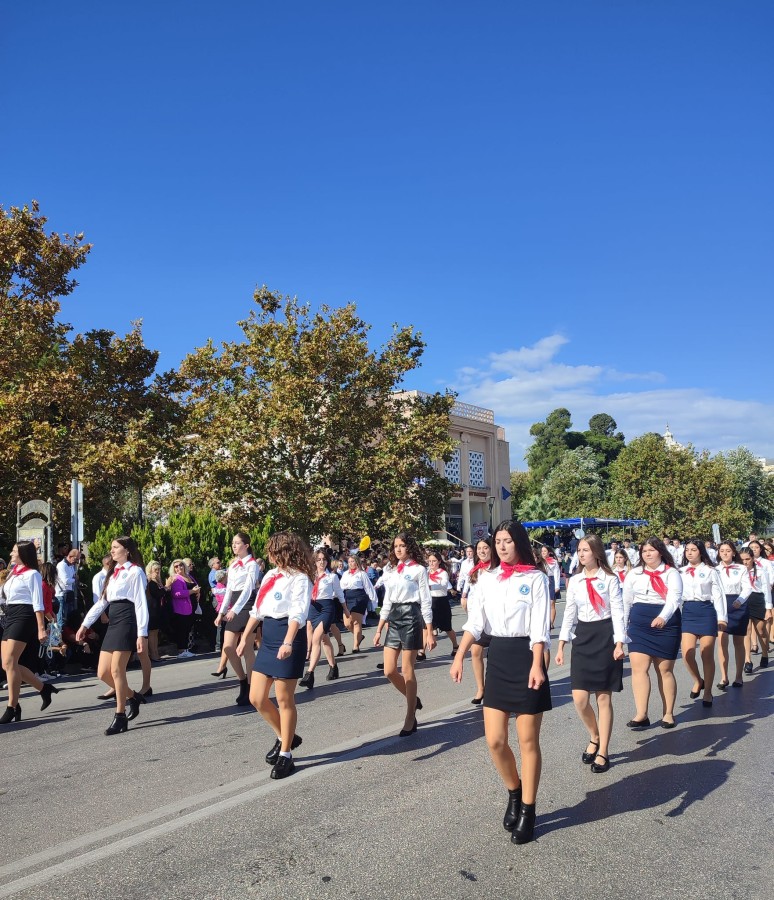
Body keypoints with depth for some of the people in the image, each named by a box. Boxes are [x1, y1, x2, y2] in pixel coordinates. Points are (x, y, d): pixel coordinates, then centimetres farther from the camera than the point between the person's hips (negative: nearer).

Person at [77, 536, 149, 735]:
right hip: (113, 622, 8)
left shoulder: (135, 571, -4)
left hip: (127, 620, -8)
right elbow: (102, 601, 20)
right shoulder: (113, 572, 20)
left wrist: (142, 634, -15)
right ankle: (132, 697, 25)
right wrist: (85, 625, 14)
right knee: (103, 673, 5)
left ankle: (120, 717, 2)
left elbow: (141, 604, -9)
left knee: (116, 670, -9)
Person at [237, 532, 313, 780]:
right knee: (257, 698, 9)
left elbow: (298, 614, -23)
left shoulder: (300, 578, -11)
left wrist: (288, 642, -36)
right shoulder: (270, 575, 14)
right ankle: (285, 738, 30)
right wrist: (245, 638, 19)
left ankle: (286, 754, 15)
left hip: (288, 638, -8)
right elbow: (257, 609, 19)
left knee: (284, 699, 0)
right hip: (268, 637, 8)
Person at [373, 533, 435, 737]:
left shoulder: (418, 569, -4)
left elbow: (426, 602, -6)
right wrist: (379, 629, 14)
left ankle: (410, 719, 8)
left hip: (411, 617, -6)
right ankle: (413, 700, 29)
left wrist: (429, 632, -10)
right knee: (389, 671, 4)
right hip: (394, 619, 6)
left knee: (407, 672, -3)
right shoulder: (391, 572, 14)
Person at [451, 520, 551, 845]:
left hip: (525, 657, -4)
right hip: (497, 657, 5)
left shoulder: (535, 578, -6)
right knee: (495, 740, 5)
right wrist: (459, 656, -5)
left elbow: (539, 627, -12)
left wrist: (537, 665, -23)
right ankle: (514, 793, 31)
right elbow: (475, 620, 5)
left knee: (528, 741, 5)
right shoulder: (486, 578, 8)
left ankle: (527, 810, 20)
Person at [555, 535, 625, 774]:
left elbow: (617, 611, -6)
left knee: (604, 698, 2)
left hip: (605, 636, -4)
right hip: (582, 637, 4)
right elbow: (569, 613, 10)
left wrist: (619, 643, -15)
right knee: (580, 698, -3)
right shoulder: (575, 581, 8)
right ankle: (594, 737, 25)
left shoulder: (610, 579, -3)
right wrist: (561, 646, 6)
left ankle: (602, 752, 13)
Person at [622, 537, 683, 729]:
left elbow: (674, 598, -17)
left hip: (666, 625, -3)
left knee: (665, 670, 6)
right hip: (639, 625, 3)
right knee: (639, 668, -6)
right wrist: (622, 627, 14)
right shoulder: (634, 574, 9)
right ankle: (641, 714, -4)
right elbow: (626, 602, 15)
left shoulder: (672, 573, -2)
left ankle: (668, 713, 18)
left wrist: (663, 617, -35)